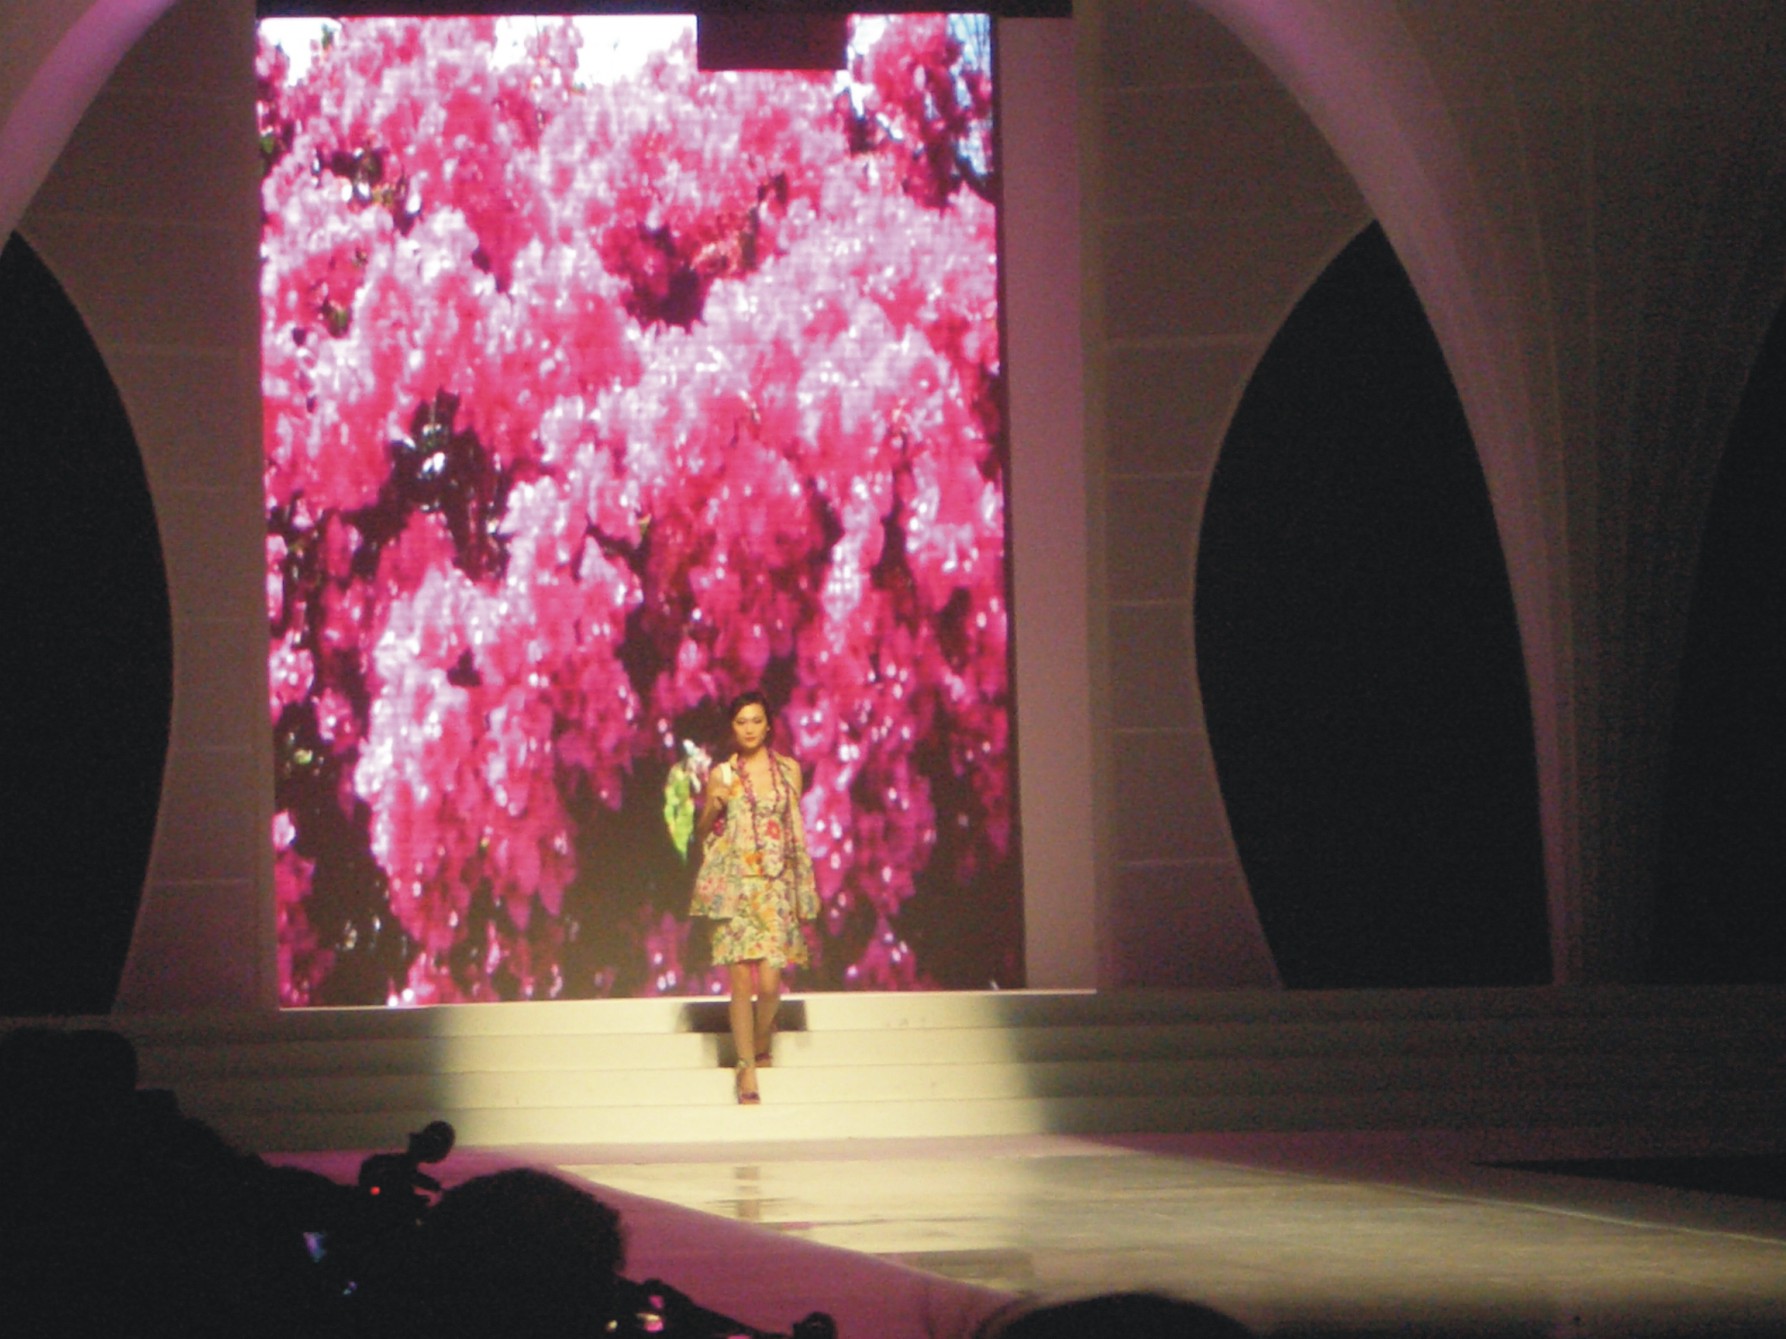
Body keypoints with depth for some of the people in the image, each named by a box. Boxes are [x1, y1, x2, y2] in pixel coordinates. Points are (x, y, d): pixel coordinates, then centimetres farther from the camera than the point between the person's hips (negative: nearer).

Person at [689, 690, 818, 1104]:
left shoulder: (788, 770, 8)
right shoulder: (721, 775, 6)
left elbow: (797, 830, 12)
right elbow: (702, 832, 13)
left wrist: (804, 890, 8)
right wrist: (713, 807, -9)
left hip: (776, 885, 1)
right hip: (733, 884, -1)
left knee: (770, 980, -5)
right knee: (741, 979, -7)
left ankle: (760, 1048, 23)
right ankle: (747, 1067, 0)